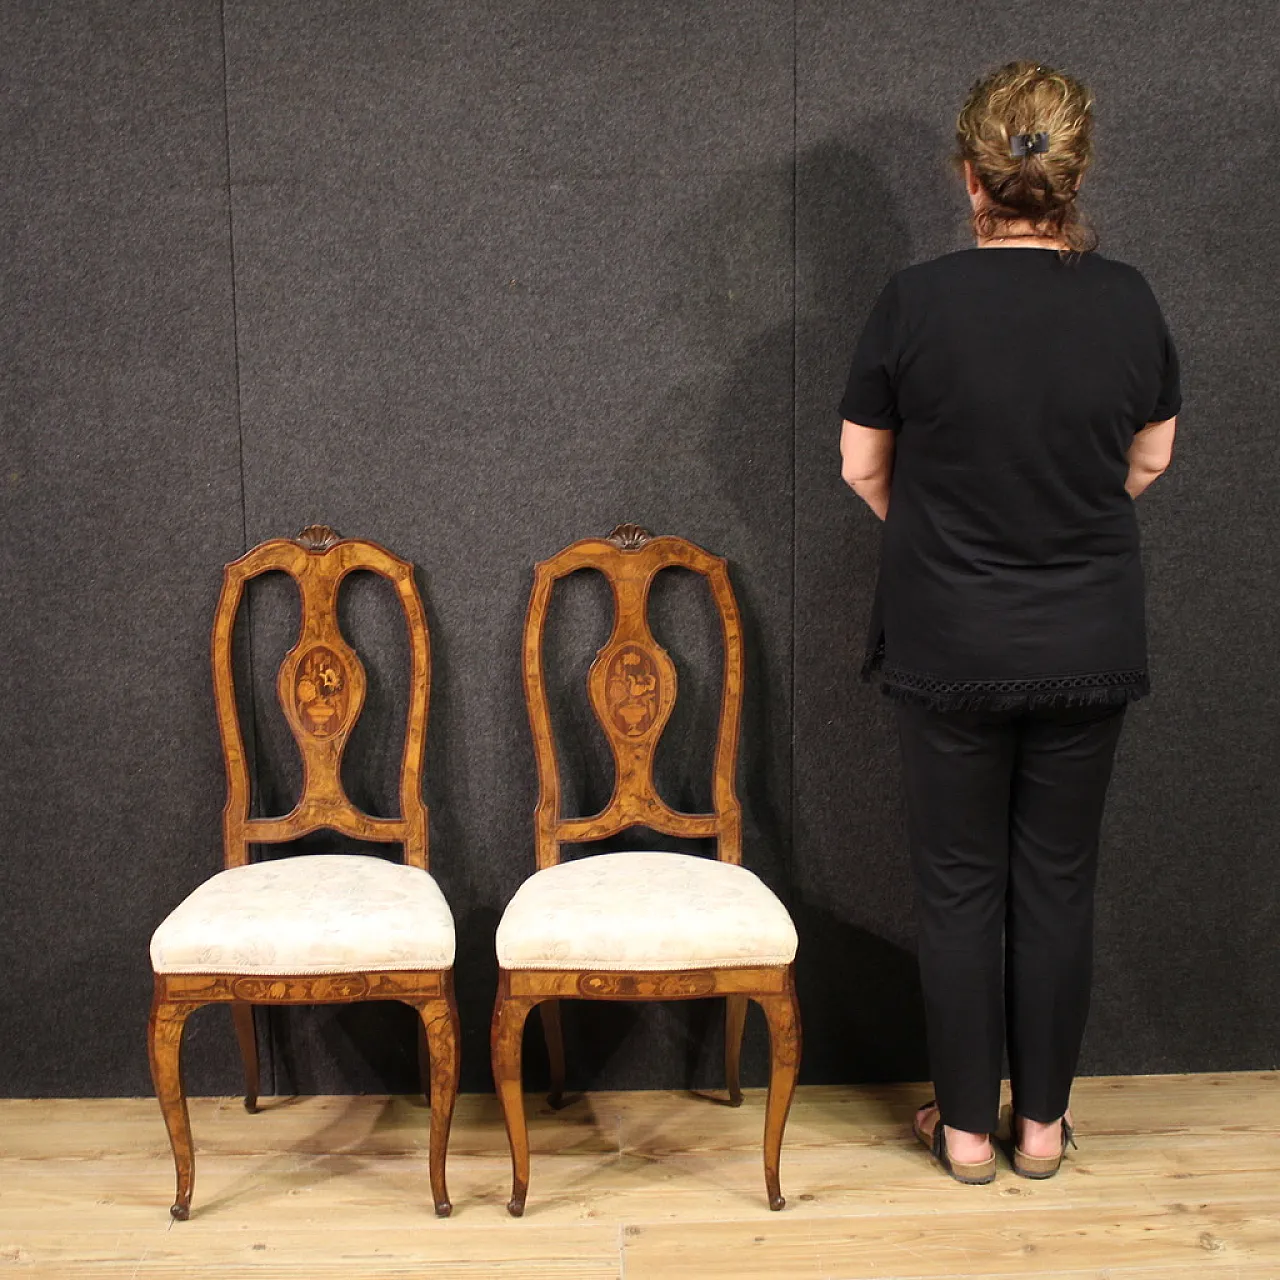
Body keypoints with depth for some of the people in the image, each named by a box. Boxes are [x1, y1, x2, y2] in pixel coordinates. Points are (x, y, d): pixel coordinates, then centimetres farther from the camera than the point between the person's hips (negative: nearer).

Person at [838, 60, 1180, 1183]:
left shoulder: (917, 301, -11)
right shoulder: (1127, 301, -4)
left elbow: (864, 467, 0)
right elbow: (1150, 460, 10)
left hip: (950, 646, -2)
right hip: (1091, 646, 2)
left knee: (961, 881, 10)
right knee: (1059, 880, 12)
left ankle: (966, 1124, 21)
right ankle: (1043, 1121, 25)